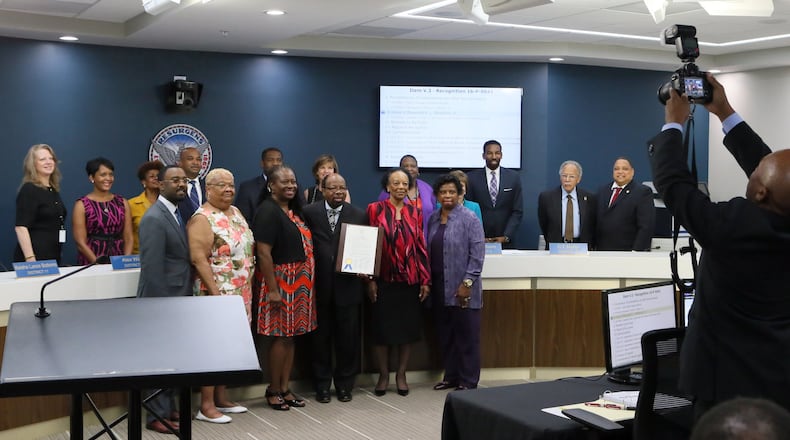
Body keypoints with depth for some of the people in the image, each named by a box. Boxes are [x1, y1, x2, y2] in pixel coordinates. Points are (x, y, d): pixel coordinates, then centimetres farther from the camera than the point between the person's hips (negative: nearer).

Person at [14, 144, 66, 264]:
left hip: (53, 257, 8)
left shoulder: (54, 190, 15)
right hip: (35, 257, -8)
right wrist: (30, 259, -26)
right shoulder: (28, 190, -8)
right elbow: (21, 227, -17)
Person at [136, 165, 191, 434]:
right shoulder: (154, 219, -18)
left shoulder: (176, 214, 12)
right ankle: (157, 416, 10)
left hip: (177, 300, 9)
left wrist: (183, 300, 14)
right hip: (163, 302, -9)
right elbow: (152, 269, -21)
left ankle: (169, 408, 28)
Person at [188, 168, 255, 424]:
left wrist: (248, 288, 16)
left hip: (240, 293, 8)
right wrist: (215, 292, -23)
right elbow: (198, 259, -19)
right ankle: (206, 406, 2)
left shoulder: (236, 213, 13)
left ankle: (221, 398, 23)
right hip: (218, 293, -8)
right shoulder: (202, 219, -13)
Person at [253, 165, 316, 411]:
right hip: (280, 282, -8)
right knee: (280, 337, -2)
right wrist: (272, 290, -22)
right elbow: (263, 253, -19)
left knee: (291, 336, 11)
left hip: (299, 284, 8)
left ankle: (285, 389, 19)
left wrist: (306, 283, 14)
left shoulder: (294, 211, 13)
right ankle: (274, 391, 11)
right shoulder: (268, 211, -13)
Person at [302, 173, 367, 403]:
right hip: (319, 285, -1)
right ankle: (322, 385, 22)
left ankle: (344, 384, 22)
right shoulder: (309, 212, 0)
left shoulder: (359, 215, 4)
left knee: (348, 337, 7)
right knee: (321, 337, 9)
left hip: (347, 286, 1)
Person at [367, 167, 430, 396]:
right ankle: (383, 375, 17)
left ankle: (401, 374, 19)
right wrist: (370, 280, -8)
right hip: (384, 280, -2)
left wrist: (425, 280, 2)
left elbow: (421, 247, 7)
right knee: (382, 327, 4)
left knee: (408, 327, 6)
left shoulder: (415, 212, 7)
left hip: (410, 280, 3)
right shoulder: (375, 209, -1)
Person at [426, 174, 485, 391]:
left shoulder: (469, 219, -7)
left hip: (462, 290, -6)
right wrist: (427, 280, 11)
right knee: (445, 335, 12)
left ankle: (468, 382, 9)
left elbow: (477, 254, -11)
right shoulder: (433, 218, 11)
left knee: (466, 336, 1)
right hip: (439, 288, 6)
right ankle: (451, 376, 23)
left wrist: (467, 283, -15)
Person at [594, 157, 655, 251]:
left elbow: (646, 226, -10)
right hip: (602, 250, 5)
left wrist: (636, 251, -16)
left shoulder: (643, 192, -4)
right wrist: (594, 246, 8)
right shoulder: (603, 190, 15)